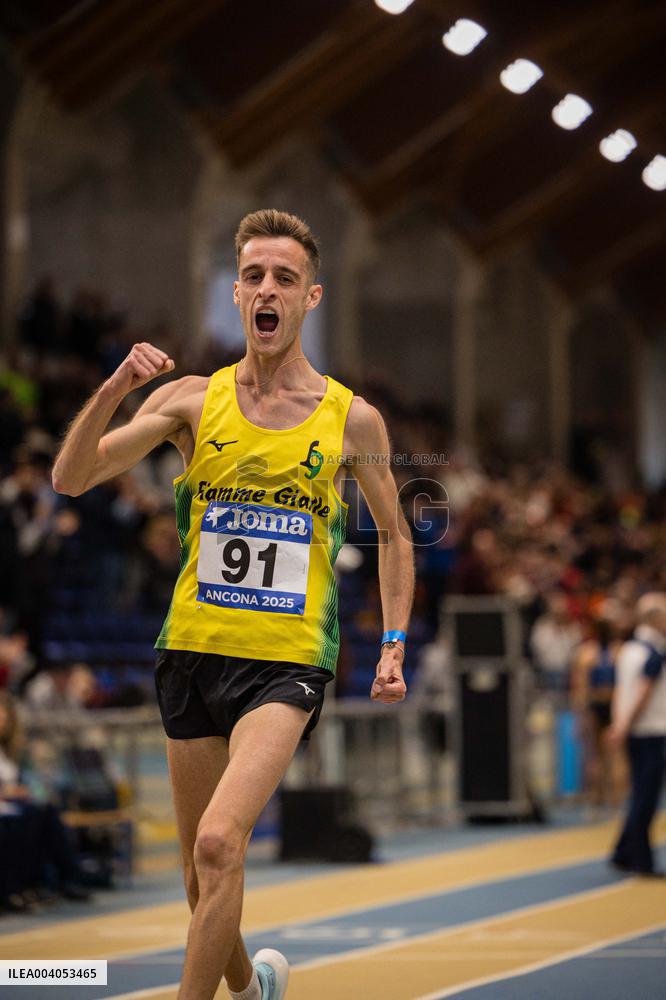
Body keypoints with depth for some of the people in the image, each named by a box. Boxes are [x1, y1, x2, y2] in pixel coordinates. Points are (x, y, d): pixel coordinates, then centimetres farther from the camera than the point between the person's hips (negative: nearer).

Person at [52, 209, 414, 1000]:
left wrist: (395, 644, 6)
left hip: (288, 662, -3)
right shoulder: (192, 400, 2)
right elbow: (71, 479, -5)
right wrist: (113, 391, -20)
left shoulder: (353, 420, 1)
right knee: (201, 876, 12)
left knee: (220, 843, -24)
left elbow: (394, 535, 15)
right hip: (193, 651, 3)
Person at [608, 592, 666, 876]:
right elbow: (643, 694, -18)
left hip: (634, 733, 8)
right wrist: (625, 728, -15)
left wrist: (619, 724, 6)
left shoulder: (628, 650, 13)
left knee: (641, 796, 13)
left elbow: (620, 691, 11)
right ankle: (641, 861, -2)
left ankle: (624, 855, 13)